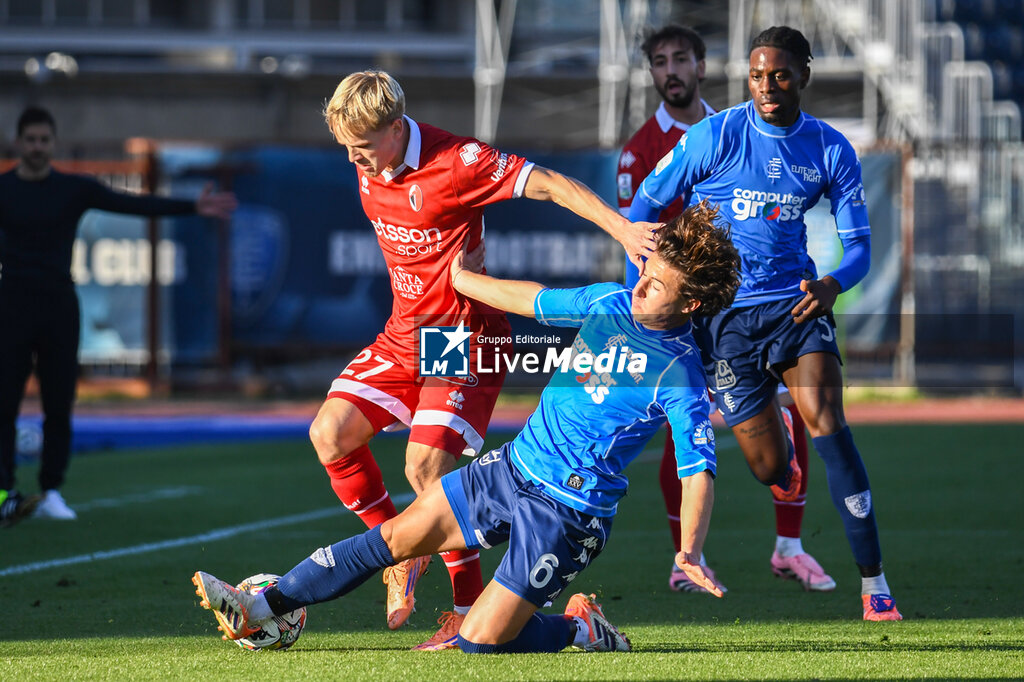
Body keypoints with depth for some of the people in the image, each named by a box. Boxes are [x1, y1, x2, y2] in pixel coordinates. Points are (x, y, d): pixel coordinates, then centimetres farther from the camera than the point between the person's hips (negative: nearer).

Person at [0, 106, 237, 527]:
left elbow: (133, 205, 1)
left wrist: (191, 208, -7)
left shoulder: (74, 190, 6)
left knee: (59, 408, 0)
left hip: (60, 307, 2)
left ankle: (51, 493, 7)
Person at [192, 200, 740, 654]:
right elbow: (535, 301, 19)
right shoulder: (611, 303, 3)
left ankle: (578, 628, 14)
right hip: (512, 467, 7)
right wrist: (463, 280, 29)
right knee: (396, 535, 6)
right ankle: (258, 611, 12)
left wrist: (690, 552, -34)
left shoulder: (678, 374, -18)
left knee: (478, 641, -13)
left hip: (567, 513, -7)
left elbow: (698, 469, -21)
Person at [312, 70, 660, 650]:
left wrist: (622, 228, -32)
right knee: (330, 433, -7)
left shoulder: (455, 161, -21)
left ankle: (471, 607, -7)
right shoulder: (370, 167, 2)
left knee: (426, 465, -20)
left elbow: (547, 184, -23)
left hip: (466, 340, -7)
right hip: (405, 336, 7)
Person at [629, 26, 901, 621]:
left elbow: (859, 246, 2)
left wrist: (833, 284, -20)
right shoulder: (716, 137, -7)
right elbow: (644, 207, 1)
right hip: (723, 312, -2)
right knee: (771, 467, -5)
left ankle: (874, 583, -18)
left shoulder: (831, 150, 0)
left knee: (828, 425, -20)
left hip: (797, 303, 2)